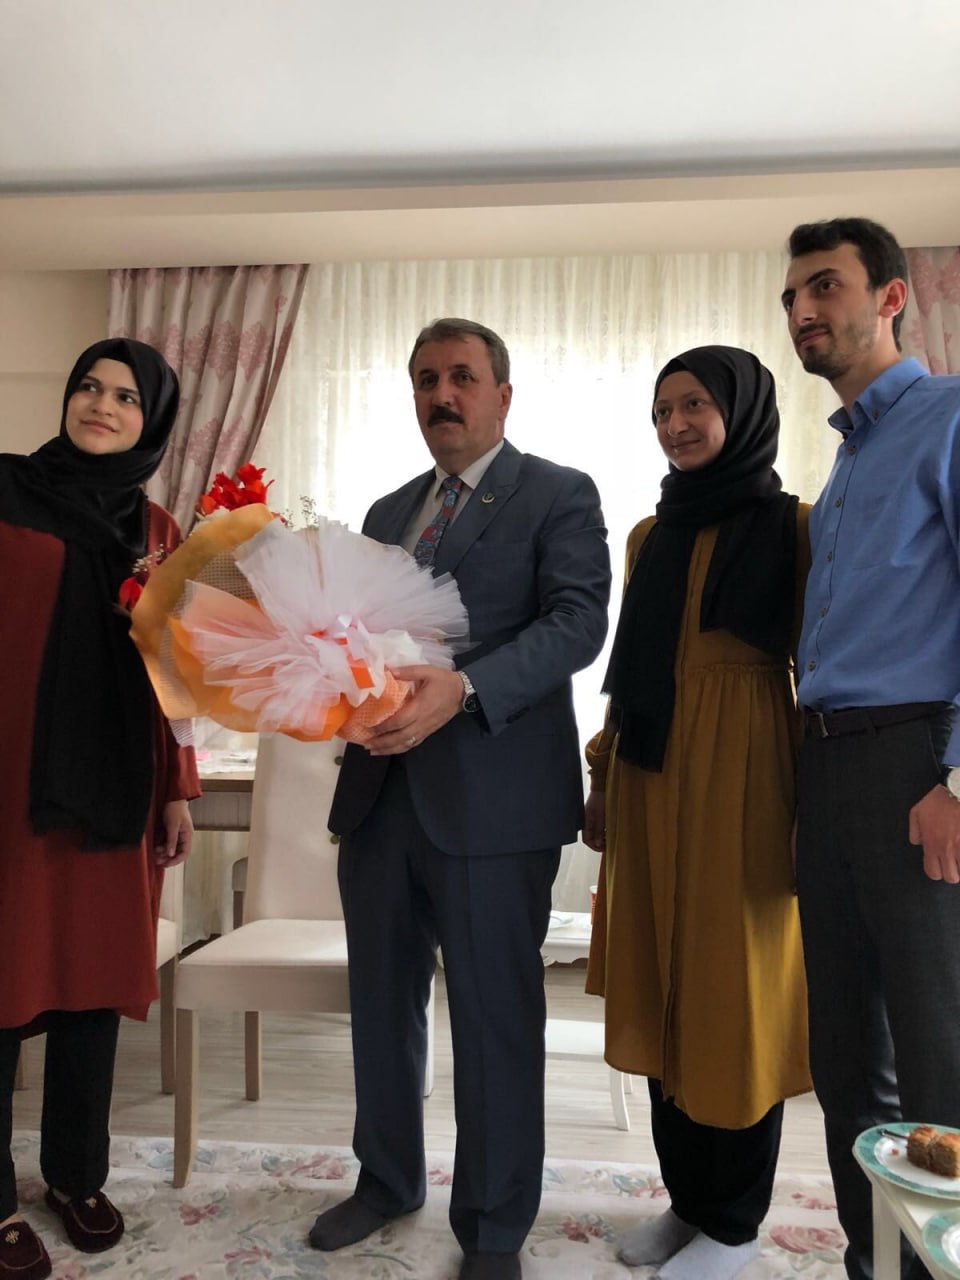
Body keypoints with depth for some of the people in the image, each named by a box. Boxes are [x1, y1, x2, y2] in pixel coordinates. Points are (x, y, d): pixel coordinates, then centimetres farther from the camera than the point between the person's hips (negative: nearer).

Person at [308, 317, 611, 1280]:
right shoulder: (387, 512, 18)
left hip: (491, 795, -6)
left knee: (493, 1015, 6)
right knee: (381, 1000, 18)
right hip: (380, 790, 6)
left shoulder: (559, 495, -1)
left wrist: (463, 688, -29)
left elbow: (579, 622, -15)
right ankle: (387, 1179, 41)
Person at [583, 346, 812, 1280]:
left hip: (739, 778, -5)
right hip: (650, 777, 6)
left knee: (733, 990, 4)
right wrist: (603, 779, 12)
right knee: (661, 989, 11)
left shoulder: (794, 527, -2)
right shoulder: (651, 535, 13)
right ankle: (686, 1196, 29)